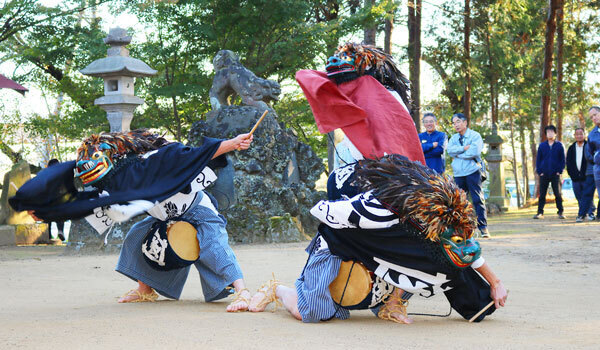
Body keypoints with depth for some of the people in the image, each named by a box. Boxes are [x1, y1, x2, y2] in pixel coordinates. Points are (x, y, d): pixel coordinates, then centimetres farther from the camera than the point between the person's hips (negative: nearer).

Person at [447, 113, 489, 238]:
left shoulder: (475, 135, 2)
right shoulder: (454, 138, 17)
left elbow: (475, 151, -14)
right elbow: (450, 150, -2)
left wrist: (457, 155, -6)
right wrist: (465, 148, -13)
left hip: (472, 172, -4)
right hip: (458, 174, 4)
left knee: (478, 199, -8)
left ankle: (483, 227, -8)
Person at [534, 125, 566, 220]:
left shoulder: (559, 145, 3)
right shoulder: (542, 146, 7)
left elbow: (562, 159, 5)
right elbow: (538, 159, 9)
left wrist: (560, 171, -5)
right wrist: (539, 171, -1)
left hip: (555, 174, -1)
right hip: (544, 174, 2)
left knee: (558, 194, -1)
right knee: (542, 194, 2)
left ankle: (560, 212, 4)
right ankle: (540, 212, 6)